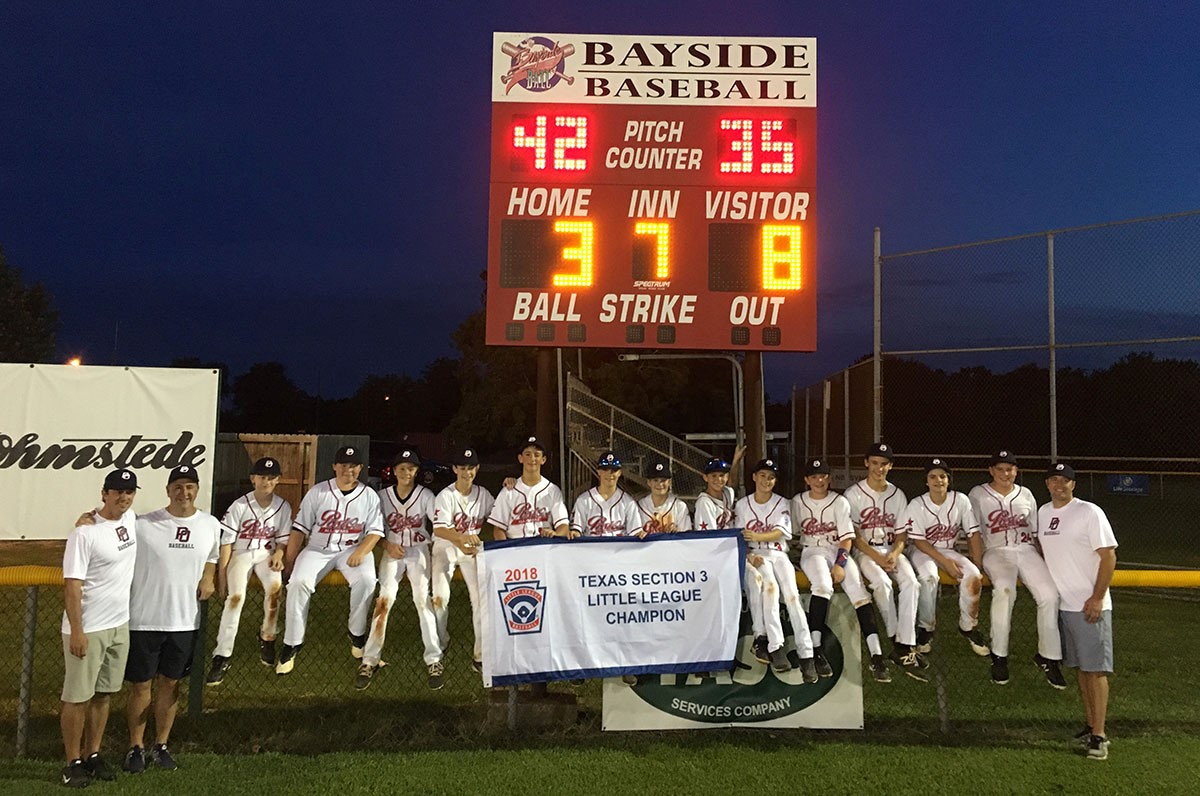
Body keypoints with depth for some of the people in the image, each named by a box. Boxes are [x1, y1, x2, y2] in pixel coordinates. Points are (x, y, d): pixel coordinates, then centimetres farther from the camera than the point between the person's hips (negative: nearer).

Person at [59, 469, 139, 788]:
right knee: (78, 697, 3)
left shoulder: (131, 519, 4)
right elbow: (71, 584, -18)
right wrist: (77, 631, -20)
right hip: (88, 628, -7)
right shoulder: (85, 532, -17)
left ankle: (93, 754, 25)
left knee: (104, 693, 14)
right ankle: (73, 762, 15)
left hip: (120, 625, 7)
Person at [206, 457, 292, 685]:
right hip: (240, 553, -2)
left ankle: (267, 638, -1)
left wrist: (278, 554, -14)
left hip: (267, 553, 2)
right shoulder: (240, 505, -11)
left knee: (275, 586, -26)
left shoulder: (283, 507, -3)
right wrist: (221, 574, -10)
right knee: (236, 596, -24)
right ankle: (222, 657, -20)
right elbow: (226, 542, -8)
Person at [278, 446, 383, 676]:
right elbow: (300, 528, 1)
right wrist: (289, 561, -5)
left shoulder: (369, 495, 1)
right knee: (298, 582, -26)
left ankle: (357, 634, -7)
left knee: (366, 579, -30)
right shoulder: (317, 492, -1)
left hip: (353, 549, 0)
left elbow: (375, 531, -1)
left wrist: (361, 551, -19)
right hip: (318, 549, 0)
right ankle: (291, 644, -13)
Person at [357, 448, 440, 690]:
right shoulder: (383, 496, 1)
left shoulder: (425, 495, -5)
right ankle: (370, 660, -8)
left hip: (418, 550, -1)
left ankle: (433, 661, -10)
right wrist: (388, 545, -12)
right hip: (392, 551, 1)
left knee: (422, 598, -15)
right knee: (385, 598, -14)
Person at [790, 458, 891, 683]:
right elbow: (792, 533, 13)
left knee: (859, 591, -22)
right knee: (823, 584, -33)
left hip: (839, 552, 1)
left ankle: (876, 655, -30)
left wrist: (840, 564, -16)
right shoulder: (798, 502, 8)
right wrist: (793, 555, -4)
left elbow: (847, 538, -3)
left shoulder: (840, 502, 2)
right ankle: (815, 649, -33)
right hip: (812, 552, -1)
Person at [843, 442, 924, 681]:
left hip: (892, 550, 3)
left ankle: (904, 647, -32)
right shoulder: (854, 494, -2)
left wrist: (894, 554, -13)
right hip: (865, 551, -3)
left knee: (910, 581, -28)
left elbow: (901, 534, 8)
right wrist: (877, 557, -19)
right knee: (882, 582, -33)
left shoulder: (897, 495, 10)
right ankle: (898, 642, -22)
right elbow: (854, 535, -7)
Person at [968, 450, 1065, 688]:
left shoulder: (1026, 495, 16)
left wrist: (1040, 565, 8)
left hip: (1026, 550, 4)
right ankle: (999, 657, -25)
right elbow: (974, 534, 5)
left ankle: (1048, 657, -6)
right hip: (996, 551, -3)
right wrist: (977, 567, -5)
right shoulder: (978, 495, 7)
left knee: (1049, 595, -20)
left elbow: (1034, 533, 18)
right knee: (1004, 589, -33)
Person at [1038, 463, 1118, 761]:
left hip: (1090, 605, -6)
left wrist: (1097, 597, -17)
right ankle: (1090, 725, 22)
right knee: (1081, 667, 13)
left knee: (1095, 668, -5)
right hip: (1063, 604, 7)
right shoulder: (1043, 512, 9)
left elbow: (1109, 556, -12)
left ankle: (1099, 735, -2)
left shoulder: (1089, 512, -10)